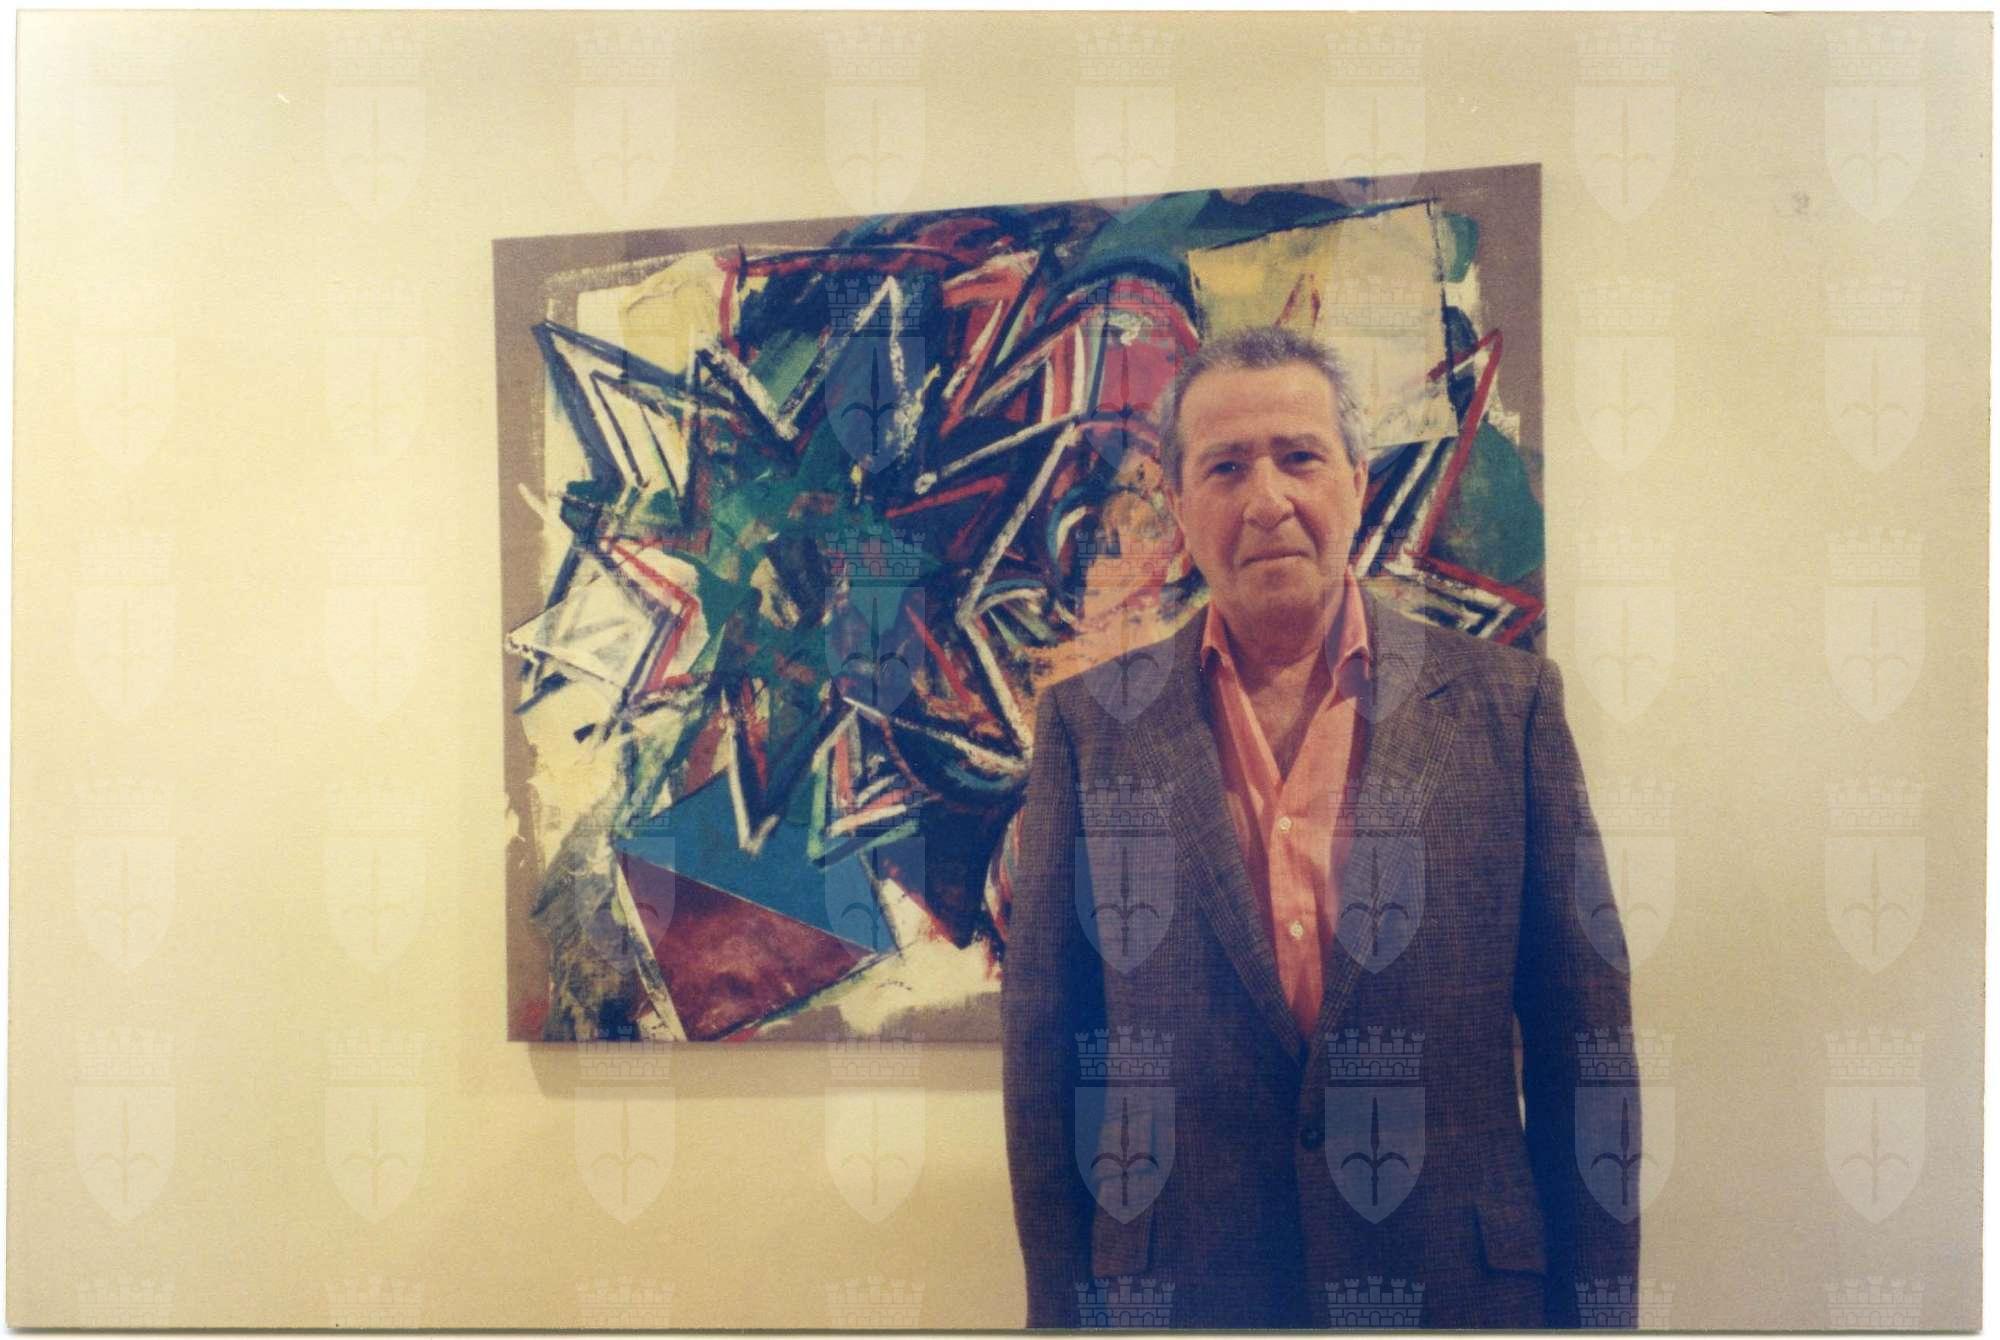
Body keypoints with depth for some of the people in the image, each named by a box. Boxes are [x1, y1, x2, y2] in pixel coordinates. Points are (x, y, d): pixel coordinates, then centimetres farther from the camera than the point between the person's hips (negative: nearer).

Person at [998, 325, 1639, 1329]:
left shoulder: (1506, 700, -1)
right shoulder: (1088, 722, -2)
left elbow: (1581, 1030, 0)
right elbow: (1041, 1040, -1)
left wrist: (1597, 1300, 0)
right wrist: (1062, 1305, -1)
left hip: (1462, 1281, 1)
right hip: (1175, 1283, 0)